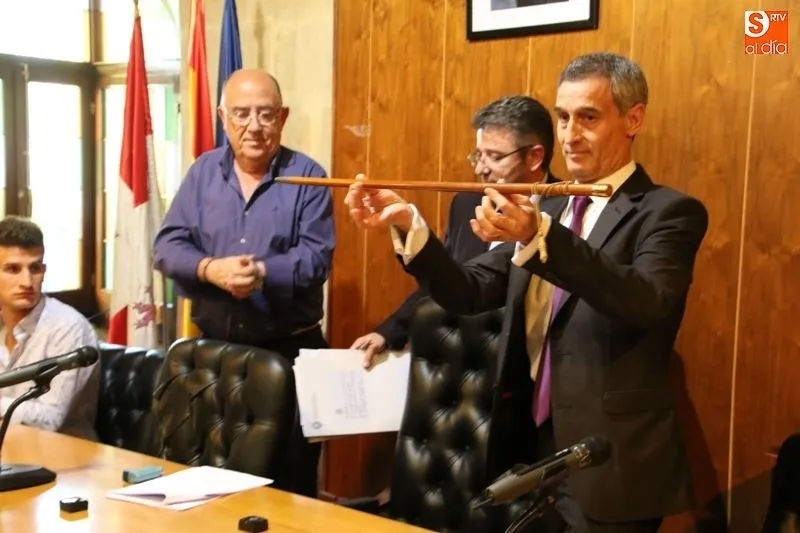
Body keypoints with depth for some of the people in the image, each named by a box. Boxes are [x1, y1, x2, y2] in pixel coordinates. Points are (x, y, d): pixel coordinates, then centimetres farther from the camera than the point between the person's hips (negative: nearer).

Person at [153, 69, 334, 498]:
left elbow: (317, 256, -11)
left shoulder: (306, 176, -3)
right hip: (214, 345, 3)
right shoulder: (203, 172, 6)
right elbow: (167, 245, 1)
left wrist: (264, 272, -27)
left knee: (290, 474, 4)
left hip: (289, 348, -3)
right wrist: (210, 269, -19)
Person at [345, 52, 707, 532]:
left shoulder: (669, 212, -9)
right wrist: (407, 223, -11)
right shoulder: (545, 210, 11)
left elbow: (646, 303, -28)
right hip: (531, 455, 6)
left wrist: (539, 237, -40)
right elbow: (469, 293, 4)